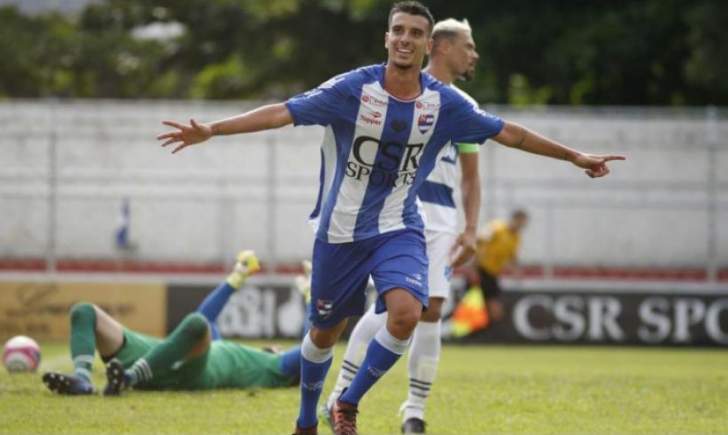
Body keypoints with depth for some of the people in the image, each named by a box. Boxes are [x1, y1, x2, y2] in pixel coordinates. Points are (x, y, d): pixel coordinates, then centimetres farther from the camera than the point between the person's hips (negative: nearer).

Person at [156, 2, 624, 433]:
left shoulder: (444, 102, -6)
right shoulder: (353, 88, -14)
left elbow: (506, 132, 5)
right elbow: (284, 112, -19)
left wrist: (573, 156, 9)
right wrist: (211, 130, -28)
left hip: (400, 229, 1)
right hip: (341, 231, -1)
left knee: (406, 314, -23)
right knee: (325, 331, 9)